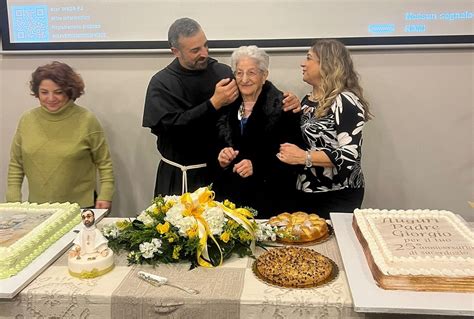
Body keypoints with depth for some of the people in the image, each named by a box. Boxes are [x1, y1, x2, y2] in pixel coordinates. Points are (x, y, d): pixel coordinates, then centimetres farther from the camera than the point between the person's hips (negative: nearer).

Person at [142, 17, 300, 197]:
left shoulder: (223, 72, -1)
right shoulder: (161, 84, -8)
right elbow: (171, 126, -20)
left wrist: (285, 101, -16)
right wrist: (214, 104, -22)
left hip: (221, 169, 2)